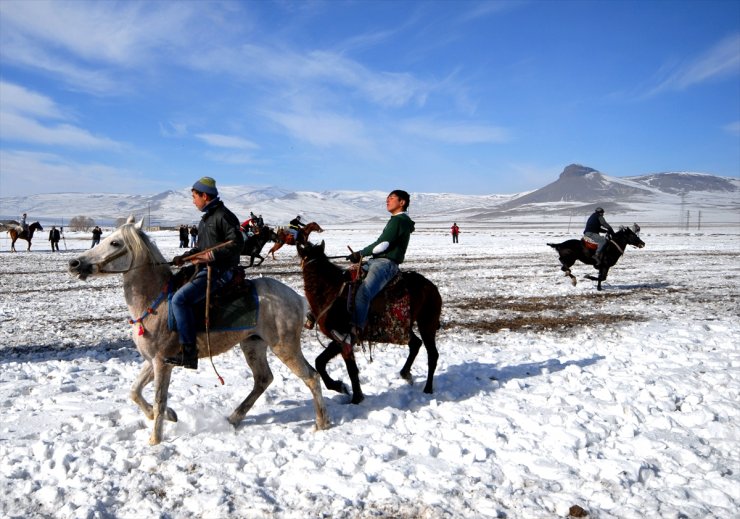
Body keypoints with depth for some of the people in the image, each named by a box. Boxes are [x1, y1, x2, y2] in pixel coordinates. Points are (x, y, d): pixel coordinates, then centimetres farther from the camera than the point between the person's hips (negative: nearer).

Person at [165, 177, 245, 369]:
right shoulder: (207, 218, 19)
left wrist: (211, 256, -25)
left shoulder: (223, 216, -12)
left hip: (219, 271, -11)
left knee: (180, 299, -23)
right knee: (176, 294, 18)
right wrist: (184, 257, 10)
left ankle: (188, 353, -21)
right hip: (206, 269, 11)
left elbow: (237, 243, -19)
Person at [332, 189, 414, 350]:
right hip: (376, 261, 11)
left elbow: (383, 244, -16)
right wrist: (362, 255, 14)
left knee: (363, 293, -31)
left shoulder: (398, 220, -8)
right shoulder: (398, 220, 25)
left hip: (386, 264, -11)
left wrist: (361, 254, -7)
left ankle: (353, 333, -43)